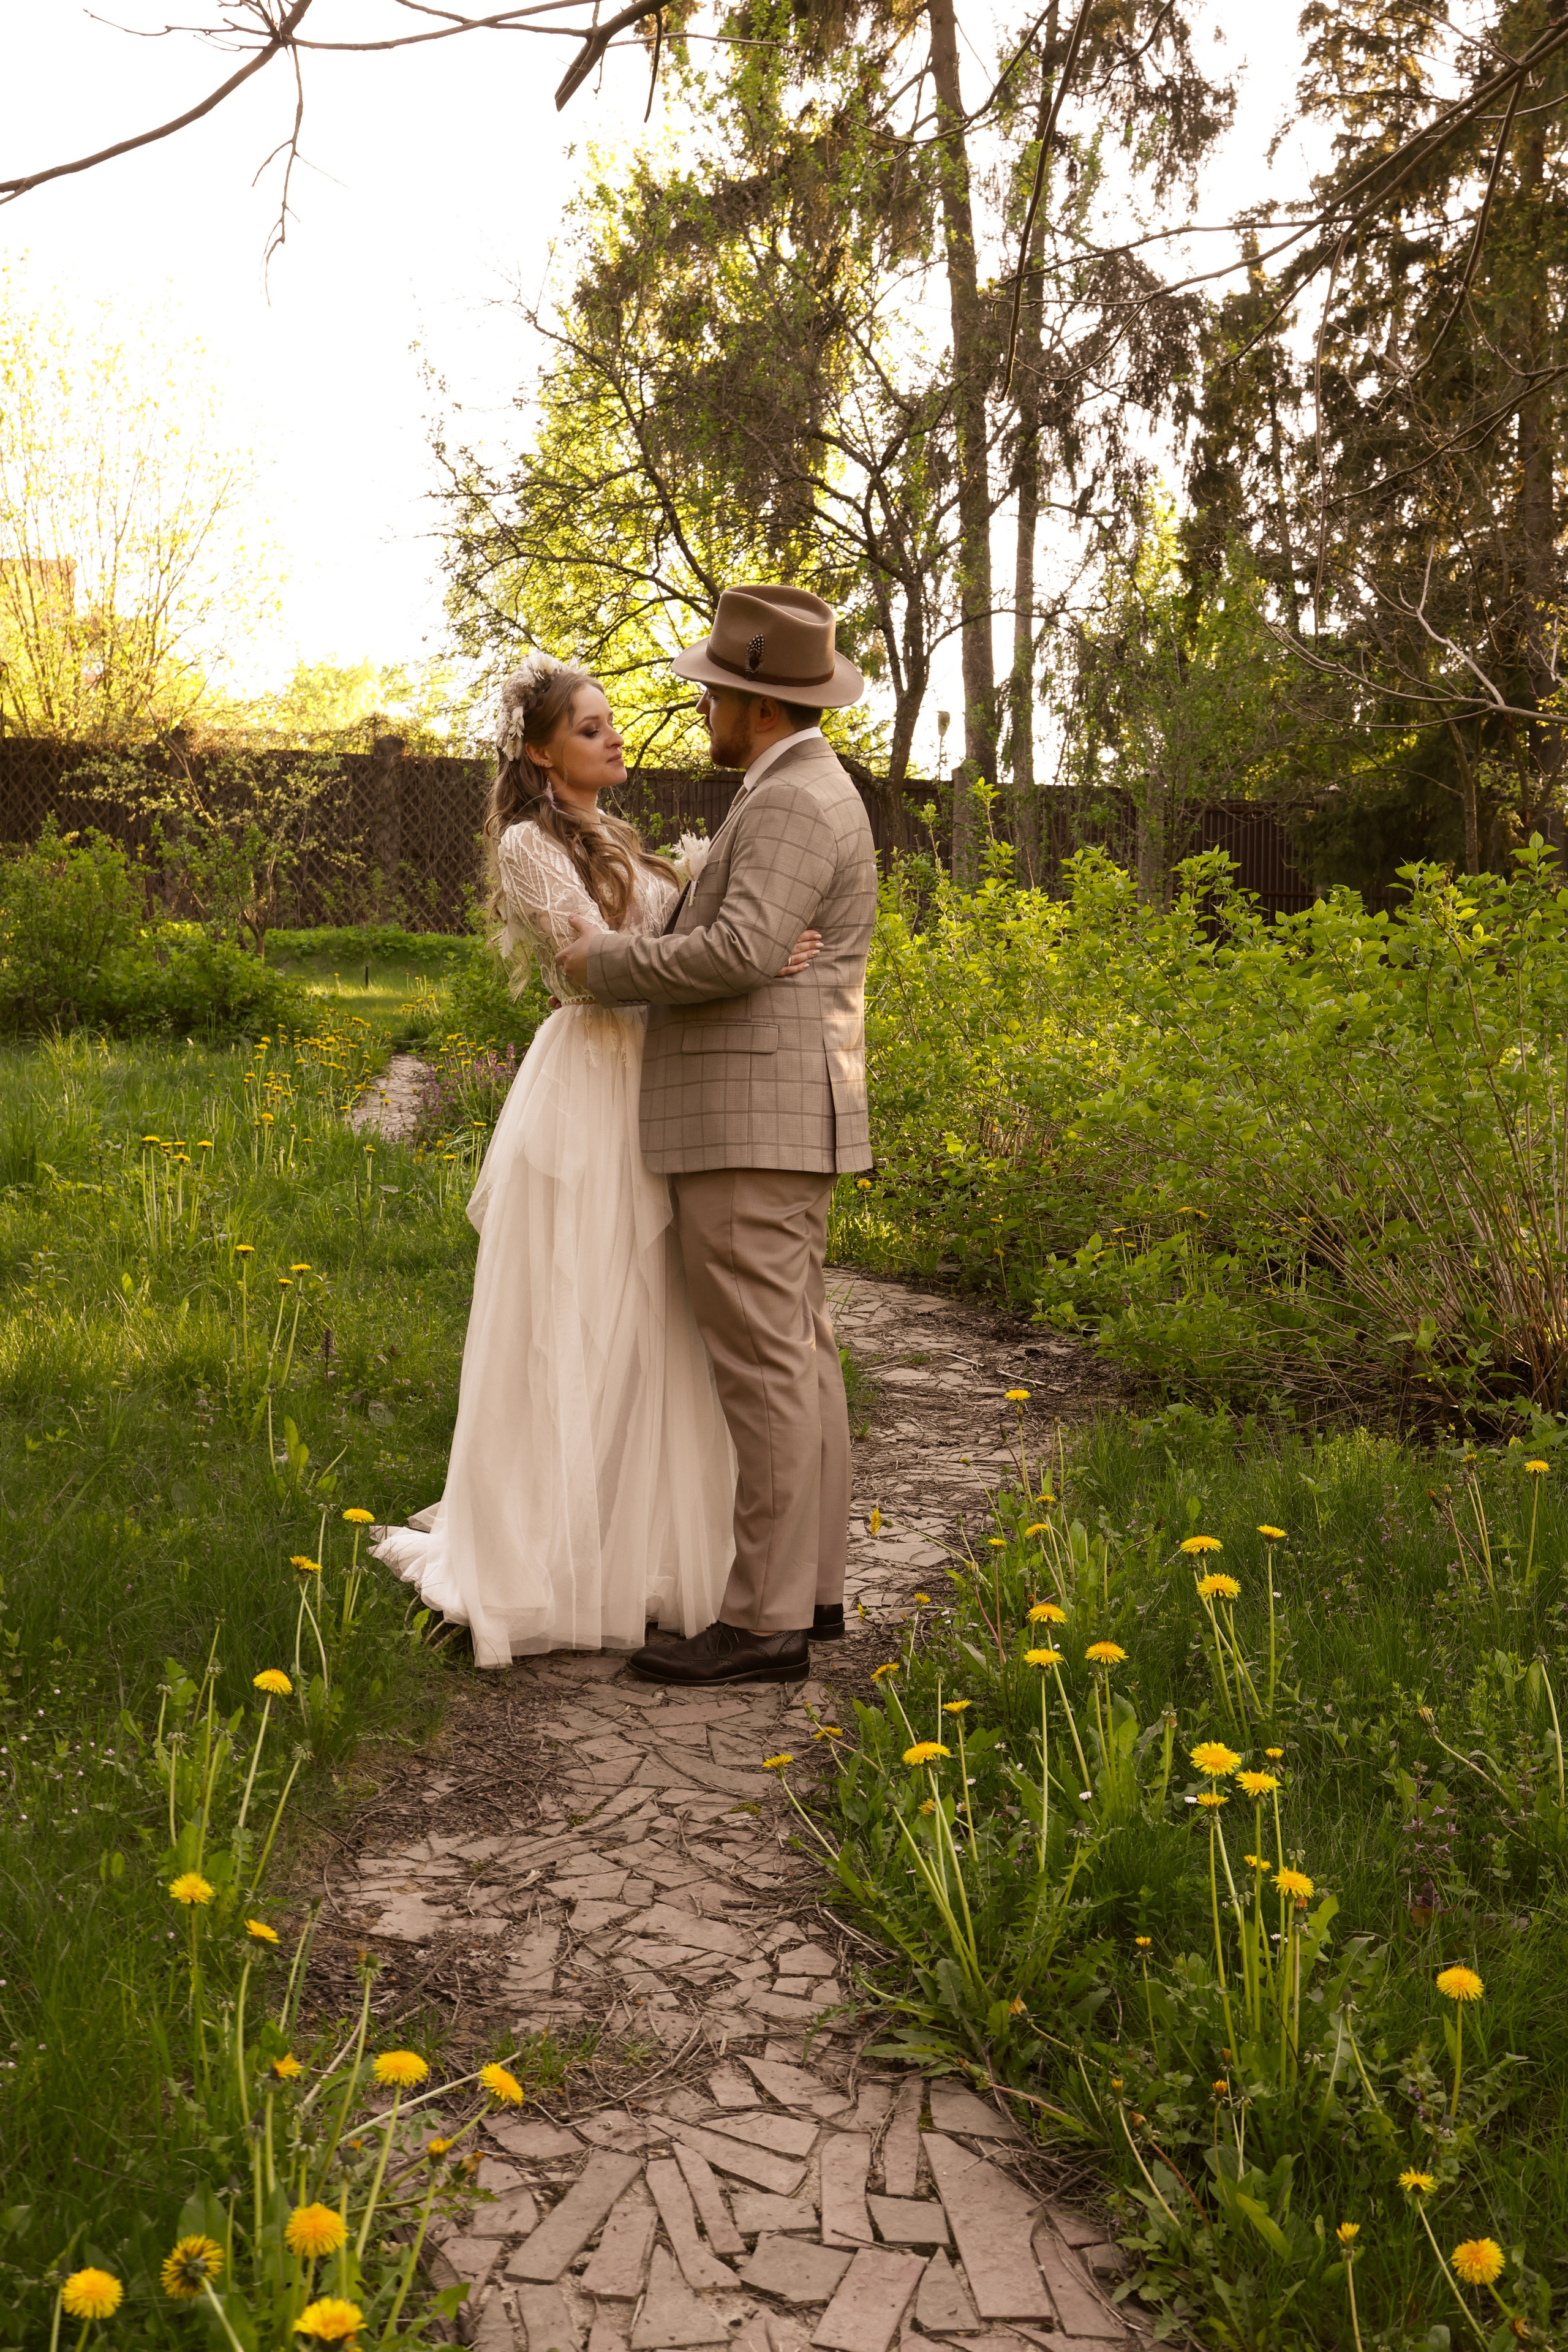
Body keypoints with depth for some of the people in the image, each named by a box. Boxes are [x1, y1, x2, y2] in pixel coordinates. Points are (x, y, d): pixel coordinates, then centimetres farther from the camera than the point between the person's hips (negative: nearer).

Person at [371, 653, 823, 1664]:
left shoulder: (617, 841, 20)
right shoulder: (531, 843, -7)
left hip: (649, 1093, 8)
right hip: (589, 1096, -8)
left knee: (648, 1333, 10)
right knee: (577, 1336, -3)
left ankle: (634, 1556, 21)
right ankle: (557, 1569, 7)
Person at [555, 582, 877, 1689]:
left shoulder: (793, 804, -14)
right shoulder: (807, 797, 20)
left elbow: (737, 954, -27)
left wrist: (606, 960, -13)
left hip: (753, 1123, -11)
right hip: (778, 1124, 11)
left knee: (761, 1366, -8)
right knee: (796, 1353, 11)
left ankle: (767, 1621, -3)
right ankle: (808, 1583, 18)